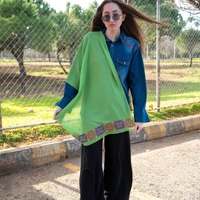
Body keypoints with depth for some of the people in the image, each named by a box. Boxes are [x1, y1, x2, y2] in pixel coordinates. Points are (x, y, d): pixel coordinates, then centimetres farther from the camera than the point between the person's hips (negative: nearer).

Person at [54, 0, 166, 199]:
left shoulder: (132, 46, 0)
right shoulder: (90, 40, -3)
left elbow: (137, 82, 2)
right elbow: (76, 74, 1)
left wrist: (140, 115, 1)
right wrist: (63, 103, 1)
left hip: (118, 112, 1)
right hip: (91, 111, -1)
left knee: (118, 159, 11)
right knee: (91, 162, 6)